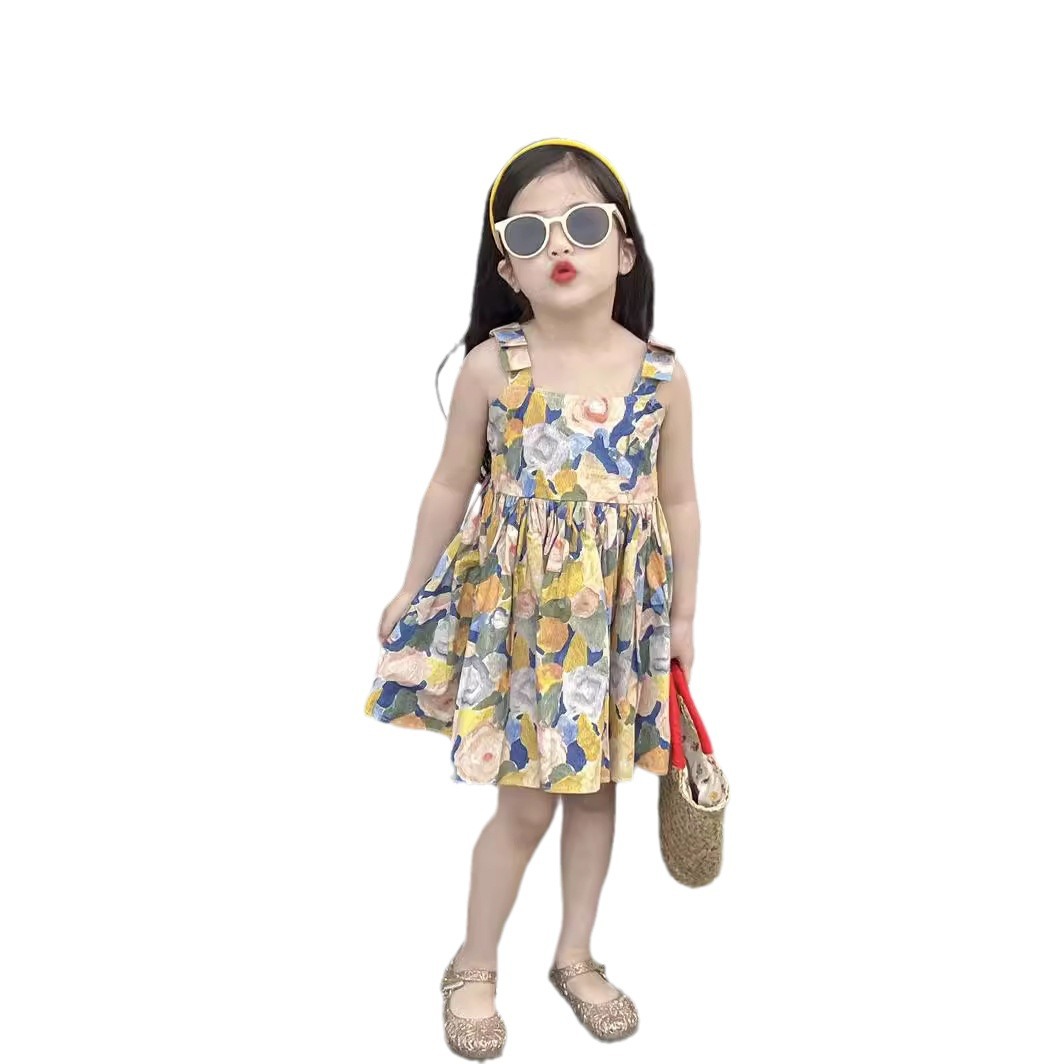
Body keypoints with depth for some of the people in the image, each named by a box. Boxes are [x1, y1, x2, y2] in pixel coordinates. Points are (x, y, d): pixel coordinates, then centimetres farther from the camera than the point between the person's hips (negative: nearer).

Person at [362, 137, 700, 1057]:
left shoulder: (662, 375, -7)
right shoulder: (491, 366, -11)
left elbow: (679, 503, 2)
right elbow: (451, 487, -1)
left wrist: (682, 616, 6)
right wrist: (412, 593, 6)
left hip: (618, 614, 3)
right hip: (515, 610, -2)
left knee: (596, 788, 16)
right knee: (527, 803, 4)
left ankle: (576, 957, 38)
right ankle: (474, 968, 29)